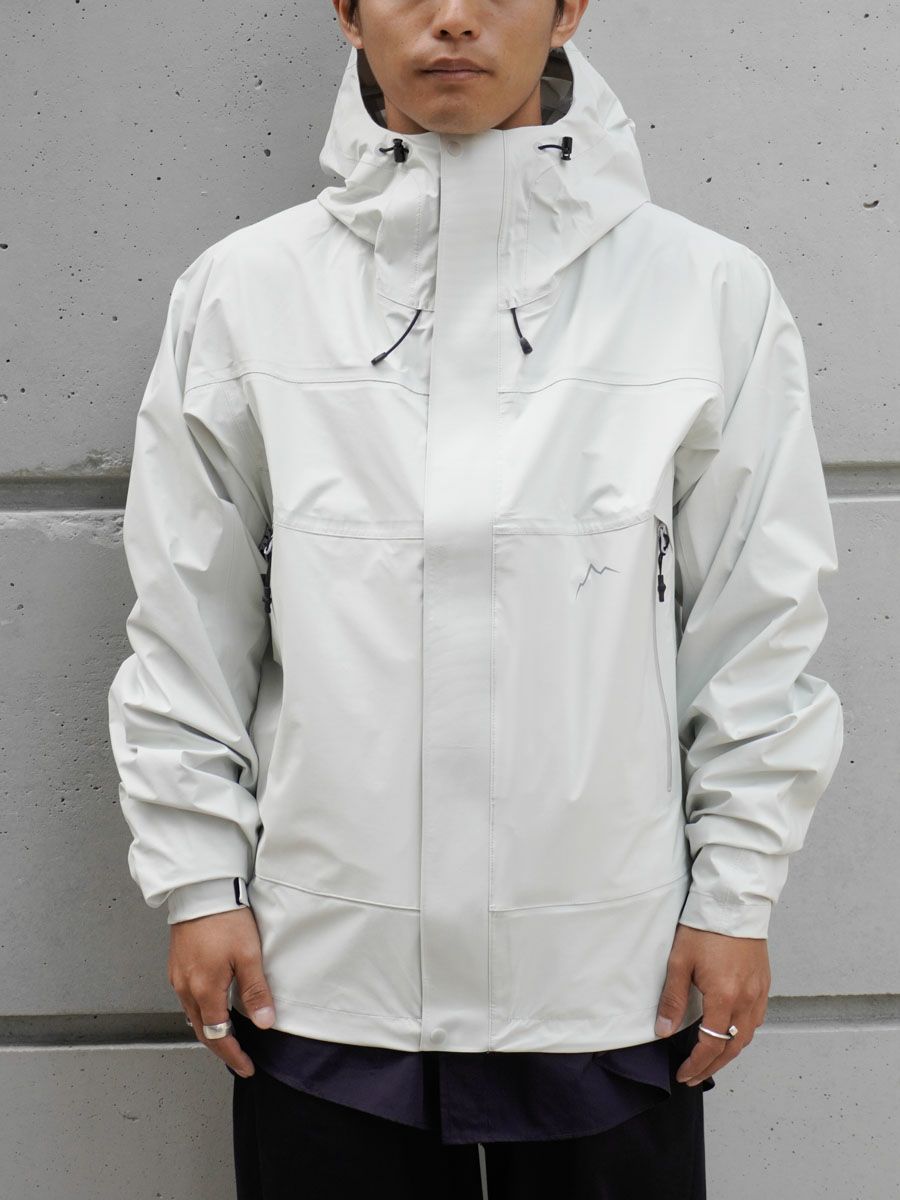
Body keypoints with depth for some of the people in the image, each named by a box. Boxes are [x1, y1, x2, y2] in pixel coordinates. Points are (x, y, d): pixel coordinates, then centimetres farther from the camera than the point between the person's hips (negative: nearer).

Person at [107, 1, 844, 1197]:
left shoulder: (710, 290, -2)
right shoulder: (245, 290, 0)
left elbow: (759, 624, 2)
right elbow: (189, 625, 4)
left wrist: (736, 895, 2)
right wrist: (199, 880, 3)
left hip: (611, 973, 0)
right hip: (323, 968, 1)